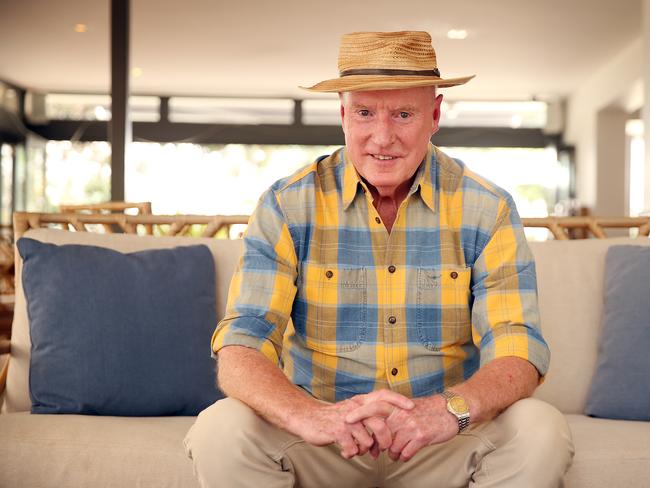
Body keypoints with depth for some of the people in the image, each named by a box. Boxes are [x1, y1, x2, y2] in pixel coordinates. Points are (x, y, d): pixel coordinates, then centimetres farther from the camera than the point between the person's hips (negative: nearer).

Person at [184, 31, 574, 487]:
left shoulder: (488, 210, -4)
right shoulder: (287, 206, -6)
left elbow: (518, 354, -11)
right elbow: (241, 349, -13)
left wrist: (453, 408, -35)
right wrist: (306, 415, -36)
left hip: (445, 438, 1)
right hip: (321, 439, 0)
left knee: (541, 432, -27)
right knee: (219, 432, -27)